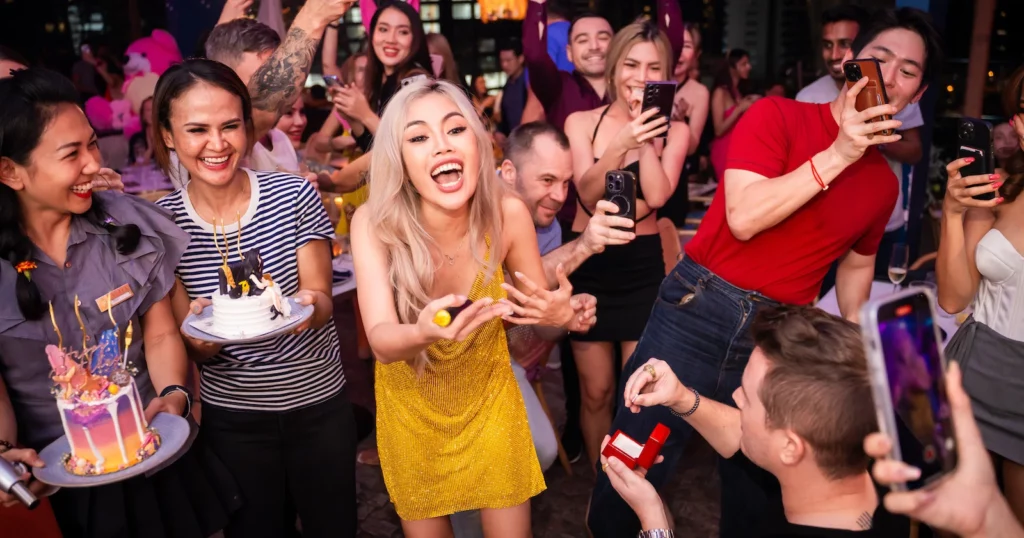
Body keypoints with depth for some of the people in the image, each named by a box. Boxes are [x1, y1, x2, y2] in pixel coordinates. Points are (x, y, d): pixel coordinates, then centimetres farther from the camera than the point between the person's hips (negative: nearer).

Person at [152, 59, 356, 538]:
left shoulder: (293, 194, -11)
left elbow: (322, 302, -8)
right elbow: (194, 349, -6)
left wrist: (306, 306, -30)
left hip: (320, 403, 0)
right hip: (232, 416, 0)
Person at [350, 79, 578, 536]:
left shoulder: (507, 214, -22)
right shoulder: (374, 223, -25)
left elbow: (541, 310, -8)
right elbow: (381, 341, -32)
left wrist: (561, 315, -31)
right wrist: (424, 333, -54)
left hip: (488, 396, 1)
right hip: (410, 404, 0)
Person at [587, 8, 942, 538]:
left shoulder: (884, 183, 10)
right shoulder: (777, 116, -4)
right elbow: (744, 216, -16)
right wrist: (836, 155, -17)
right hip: (700, 310, -4)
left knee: (755, 484, 12)